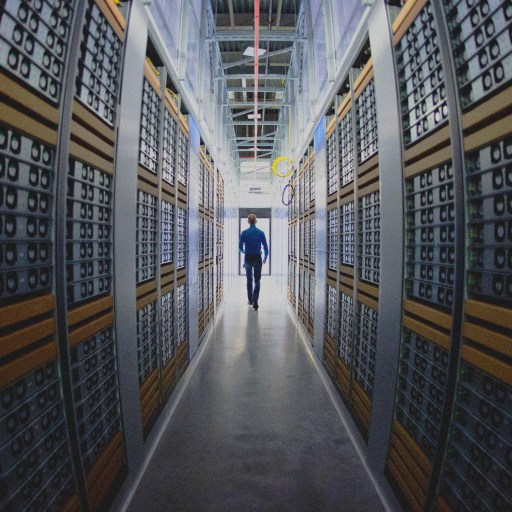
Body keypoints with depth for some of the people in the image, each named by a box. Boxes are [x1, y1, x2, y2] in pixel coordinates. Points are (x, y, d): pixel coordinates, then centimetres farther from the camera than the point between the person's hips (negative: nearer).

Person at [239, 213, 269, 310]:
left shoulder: (244, 233, -5)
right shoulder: (261, 233, -4)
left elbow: (240, 247, -2)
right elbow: (265, 247, -1)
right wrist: (265, 258, 15)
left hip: (248, 259, 1)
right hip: (257, 259, -1)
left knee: (249, 280, 17)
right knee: (257, 281, 4)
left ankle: (250, 300, 24)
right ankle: (255, 299, -17)